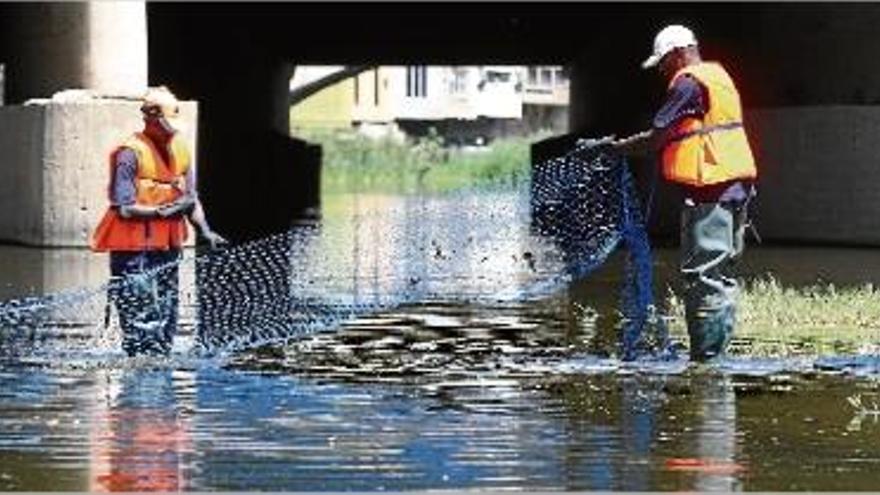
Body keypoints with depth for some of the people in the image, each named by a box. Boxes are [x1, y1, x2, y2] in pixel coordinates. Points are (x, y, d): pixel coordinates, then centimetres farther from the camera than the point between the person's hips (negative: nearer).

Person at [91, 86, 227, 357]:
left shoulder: (180, 149, 9)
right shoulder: (130, 154, -13)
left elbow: (191, 198, 14)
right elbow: (125, 208, -17)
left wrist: (205, 231, 1)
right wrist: (163, 210, -18)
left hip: (167, 244, 7)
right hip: (134, 247, -7)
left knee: (167, 313, 12)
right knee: (140, 316, -10)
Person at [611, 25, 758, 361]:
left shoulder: (689, 83, -11)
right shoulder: (717, 76, 20)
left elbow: (656, 138, -14)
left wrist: (615, 147, -3)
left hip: (710, 191, -10)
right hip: (736, 186, 10)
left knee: (702, 276, -8)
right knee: (722, 276, 14)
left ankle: (705, 355, -9)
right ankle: (717, 352, 17)